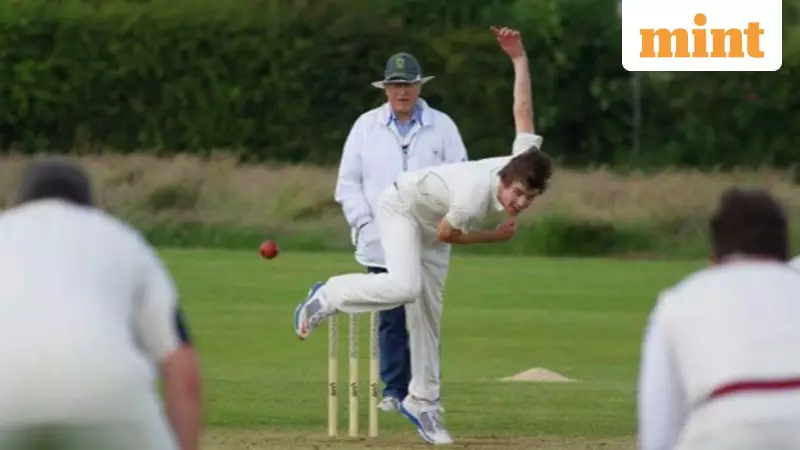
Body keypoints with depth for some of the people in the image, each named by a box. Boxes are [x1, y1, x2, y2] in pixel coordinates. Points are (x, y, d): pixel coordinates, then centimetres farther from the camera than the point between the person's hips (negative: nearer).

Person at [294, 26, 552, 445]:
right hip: (402, 206, -7)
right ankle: (329, 296, -10)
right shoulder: (474, 197, -40)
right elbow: (446, 233, -21)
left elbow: (522, 109, -11)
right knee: (405, 286, -32)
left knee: (428, 314, 7)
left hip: (432, 220, 7)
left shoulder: (523, 159, -23)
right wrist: (497, 236, -11)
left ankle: (422, 401, 15)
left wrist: (519, 58, -15)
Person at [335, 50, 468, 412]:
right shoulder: (366, 126, 9)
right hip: (381, 243, 1)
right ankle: (393, 390, 6)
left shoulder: (441, 126, 7)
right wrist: (364, 224, -4)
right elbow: (349, 182, 8)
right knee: (390, 318, 0)